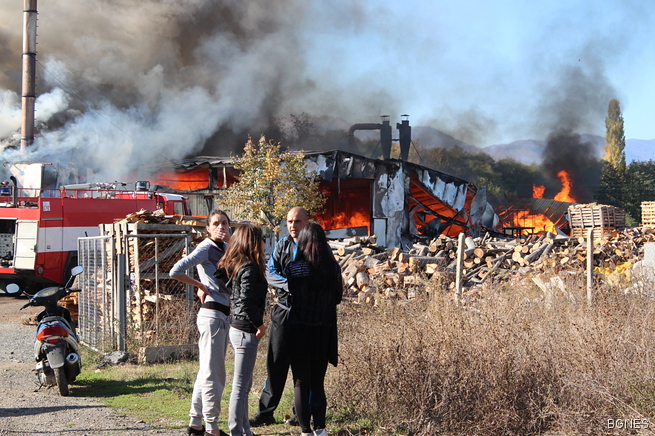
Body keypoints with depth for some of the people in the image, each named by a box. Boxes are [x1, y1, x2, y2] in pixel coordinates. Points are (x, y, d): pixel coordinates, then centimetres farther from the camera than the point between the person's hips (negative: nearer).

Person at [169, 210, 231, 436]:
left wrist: (231, 242, 1)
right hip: (212, 313, -9)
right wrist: (200, 285, -9)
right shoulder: (206, 247, -10)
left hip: (223, 315, 9)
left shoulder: (224, 248, 15)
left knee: (207, 372, 15)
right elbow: (176, 271, -19)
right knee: (213, 373, -6)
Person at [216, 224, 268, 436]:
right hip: (246, 331, -10)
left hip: (238, 328, 10)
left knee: (244, 385, 17)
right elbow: (246, 301, -24)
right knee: (241, 386, -4)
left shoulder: (236, 265, 10)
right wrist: (259, 324, -15)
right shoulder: (250, 268, -17)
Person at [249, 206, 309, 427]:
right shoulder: (282, 245, 10)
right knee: (276, 361, 4)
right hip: (283, 310, 3)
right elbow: (270, 272, 1)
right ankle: (265, 412, 11)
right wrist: (288, 284, -17)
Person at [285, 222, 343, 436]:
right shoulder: (333, 267, -3)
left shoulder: (294, 267, -11)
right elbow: (338, 298, 6)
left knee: (301, 384, 7)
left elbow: (290, 292, -1)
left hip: (298, 330, -3)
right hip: (324, 331, 3)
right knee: (317, 383, 14)